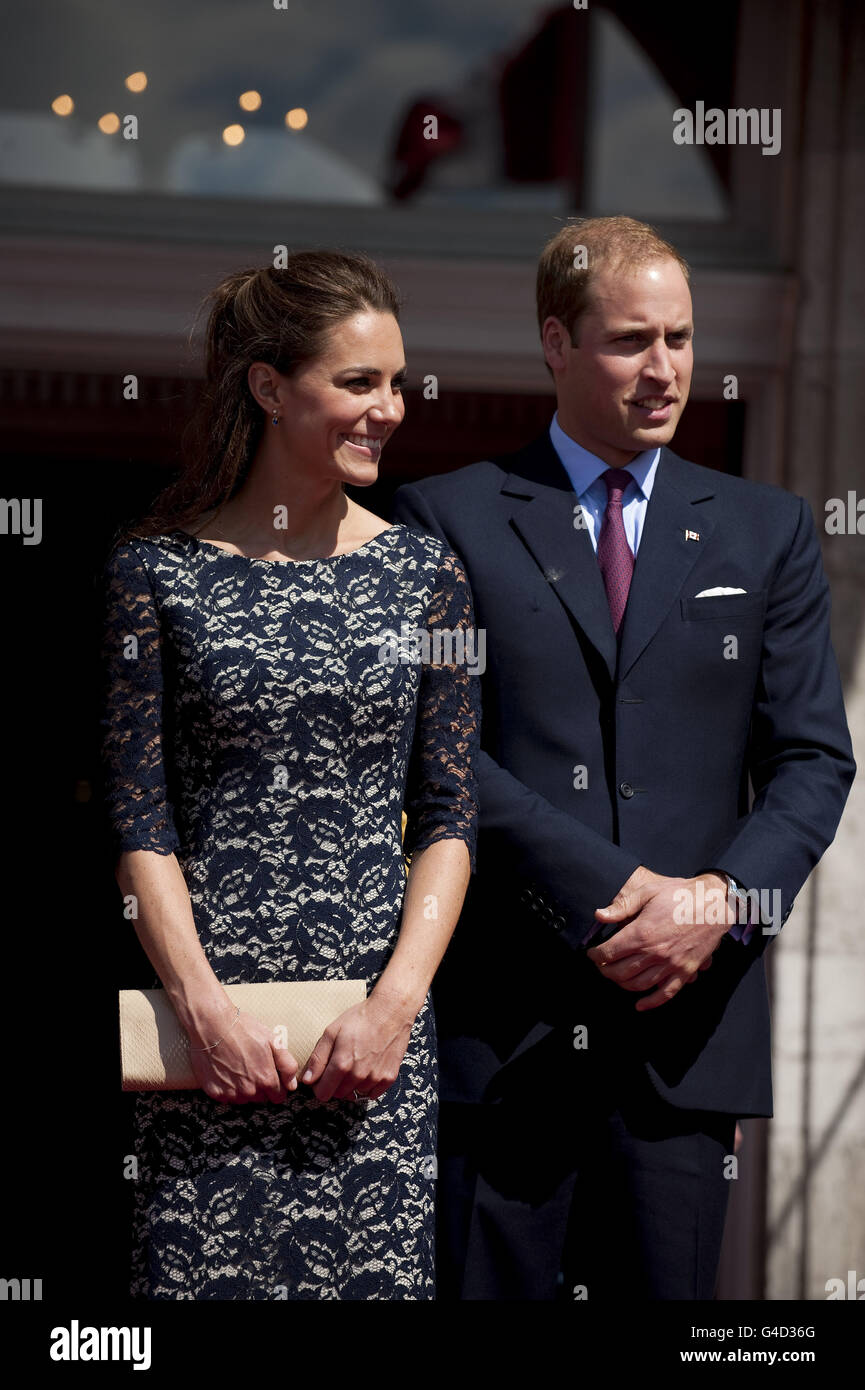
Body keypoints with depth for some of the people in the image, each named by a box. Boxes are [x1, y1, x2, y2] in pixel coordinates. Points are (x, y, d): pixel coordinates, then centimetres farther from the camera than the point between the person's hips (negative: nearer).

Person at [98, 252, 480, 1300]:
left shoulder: (424, 574, 7)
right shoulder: (157, 569, 1)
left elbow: (450, 820, 5)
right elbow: (138, 820, -2)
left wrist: (398, 998, -8)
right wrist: (203, 1005, -12)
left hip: (373, 1027, 2)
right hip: (209, 1015, -2)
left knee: (374, 1270, 2)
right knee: (198, 1269, -1)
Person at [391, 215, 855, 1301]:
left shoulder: (767, 532, 15)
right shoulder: (448, 520, 5)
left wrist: (722, 897, -10)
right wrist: (609, 891, -13)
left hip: (686, 1009, 3)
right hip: (499, 1020, -2)